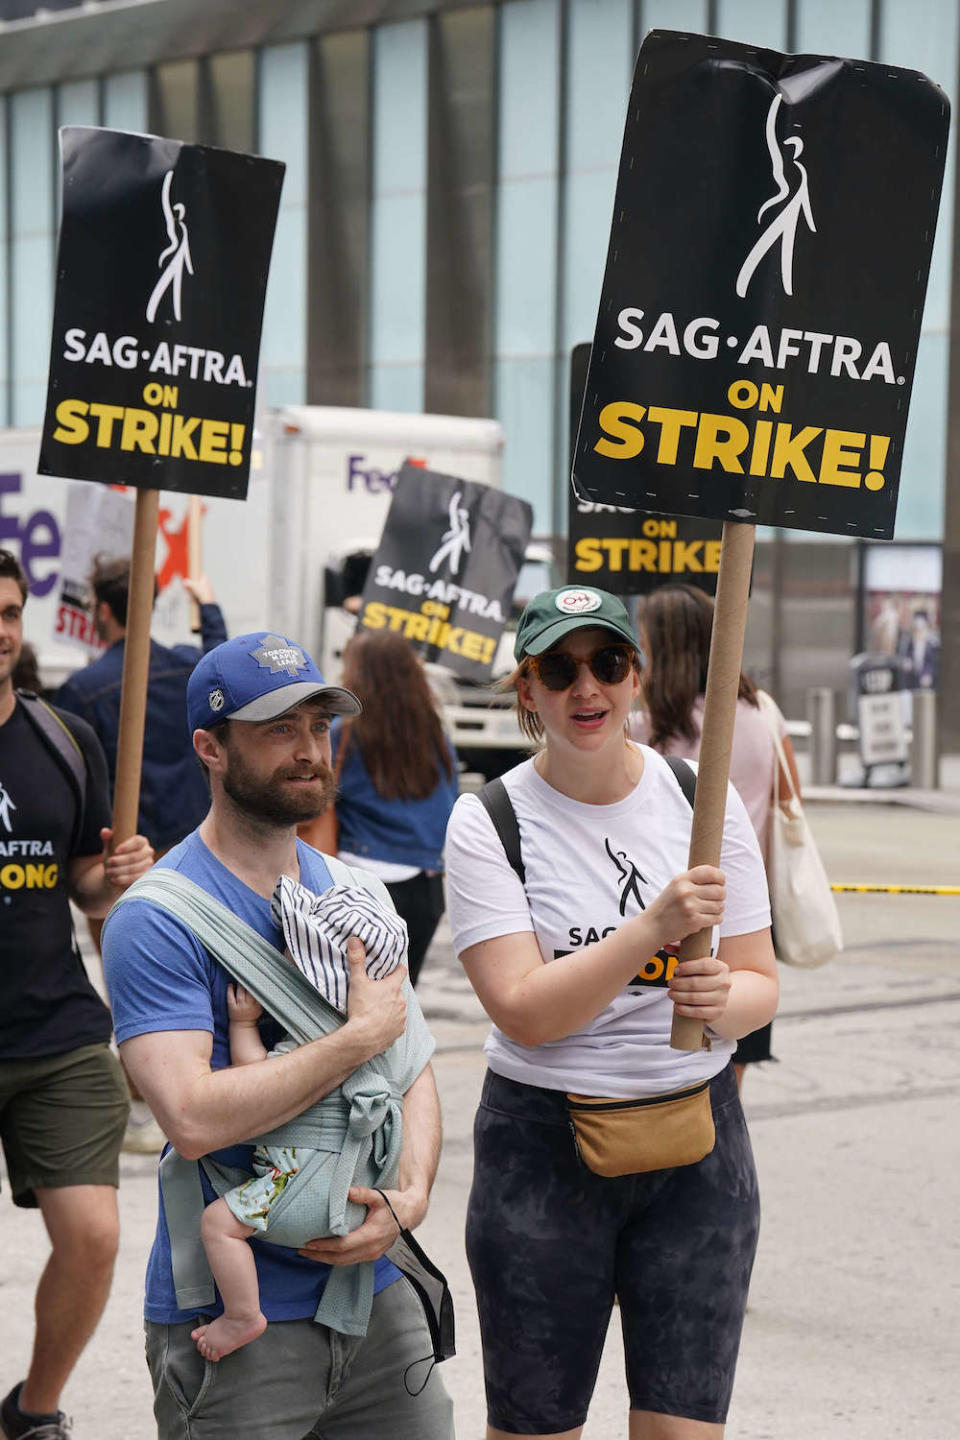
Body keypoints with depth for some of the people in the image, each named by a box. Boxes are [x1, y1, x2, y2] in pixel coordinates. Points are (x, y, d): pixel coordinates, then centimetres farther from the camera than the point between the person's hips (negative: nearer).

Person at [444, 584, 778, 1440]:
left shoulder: (702, 797, 3)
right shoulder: (486, 823, -6)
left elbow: (761, 984, 6)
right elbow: (526, 1012, -16)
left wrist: (723, 999, -18)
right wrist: (653, 927, -27)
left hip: (698, 1143, 2)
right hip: (543, 1149, -2)